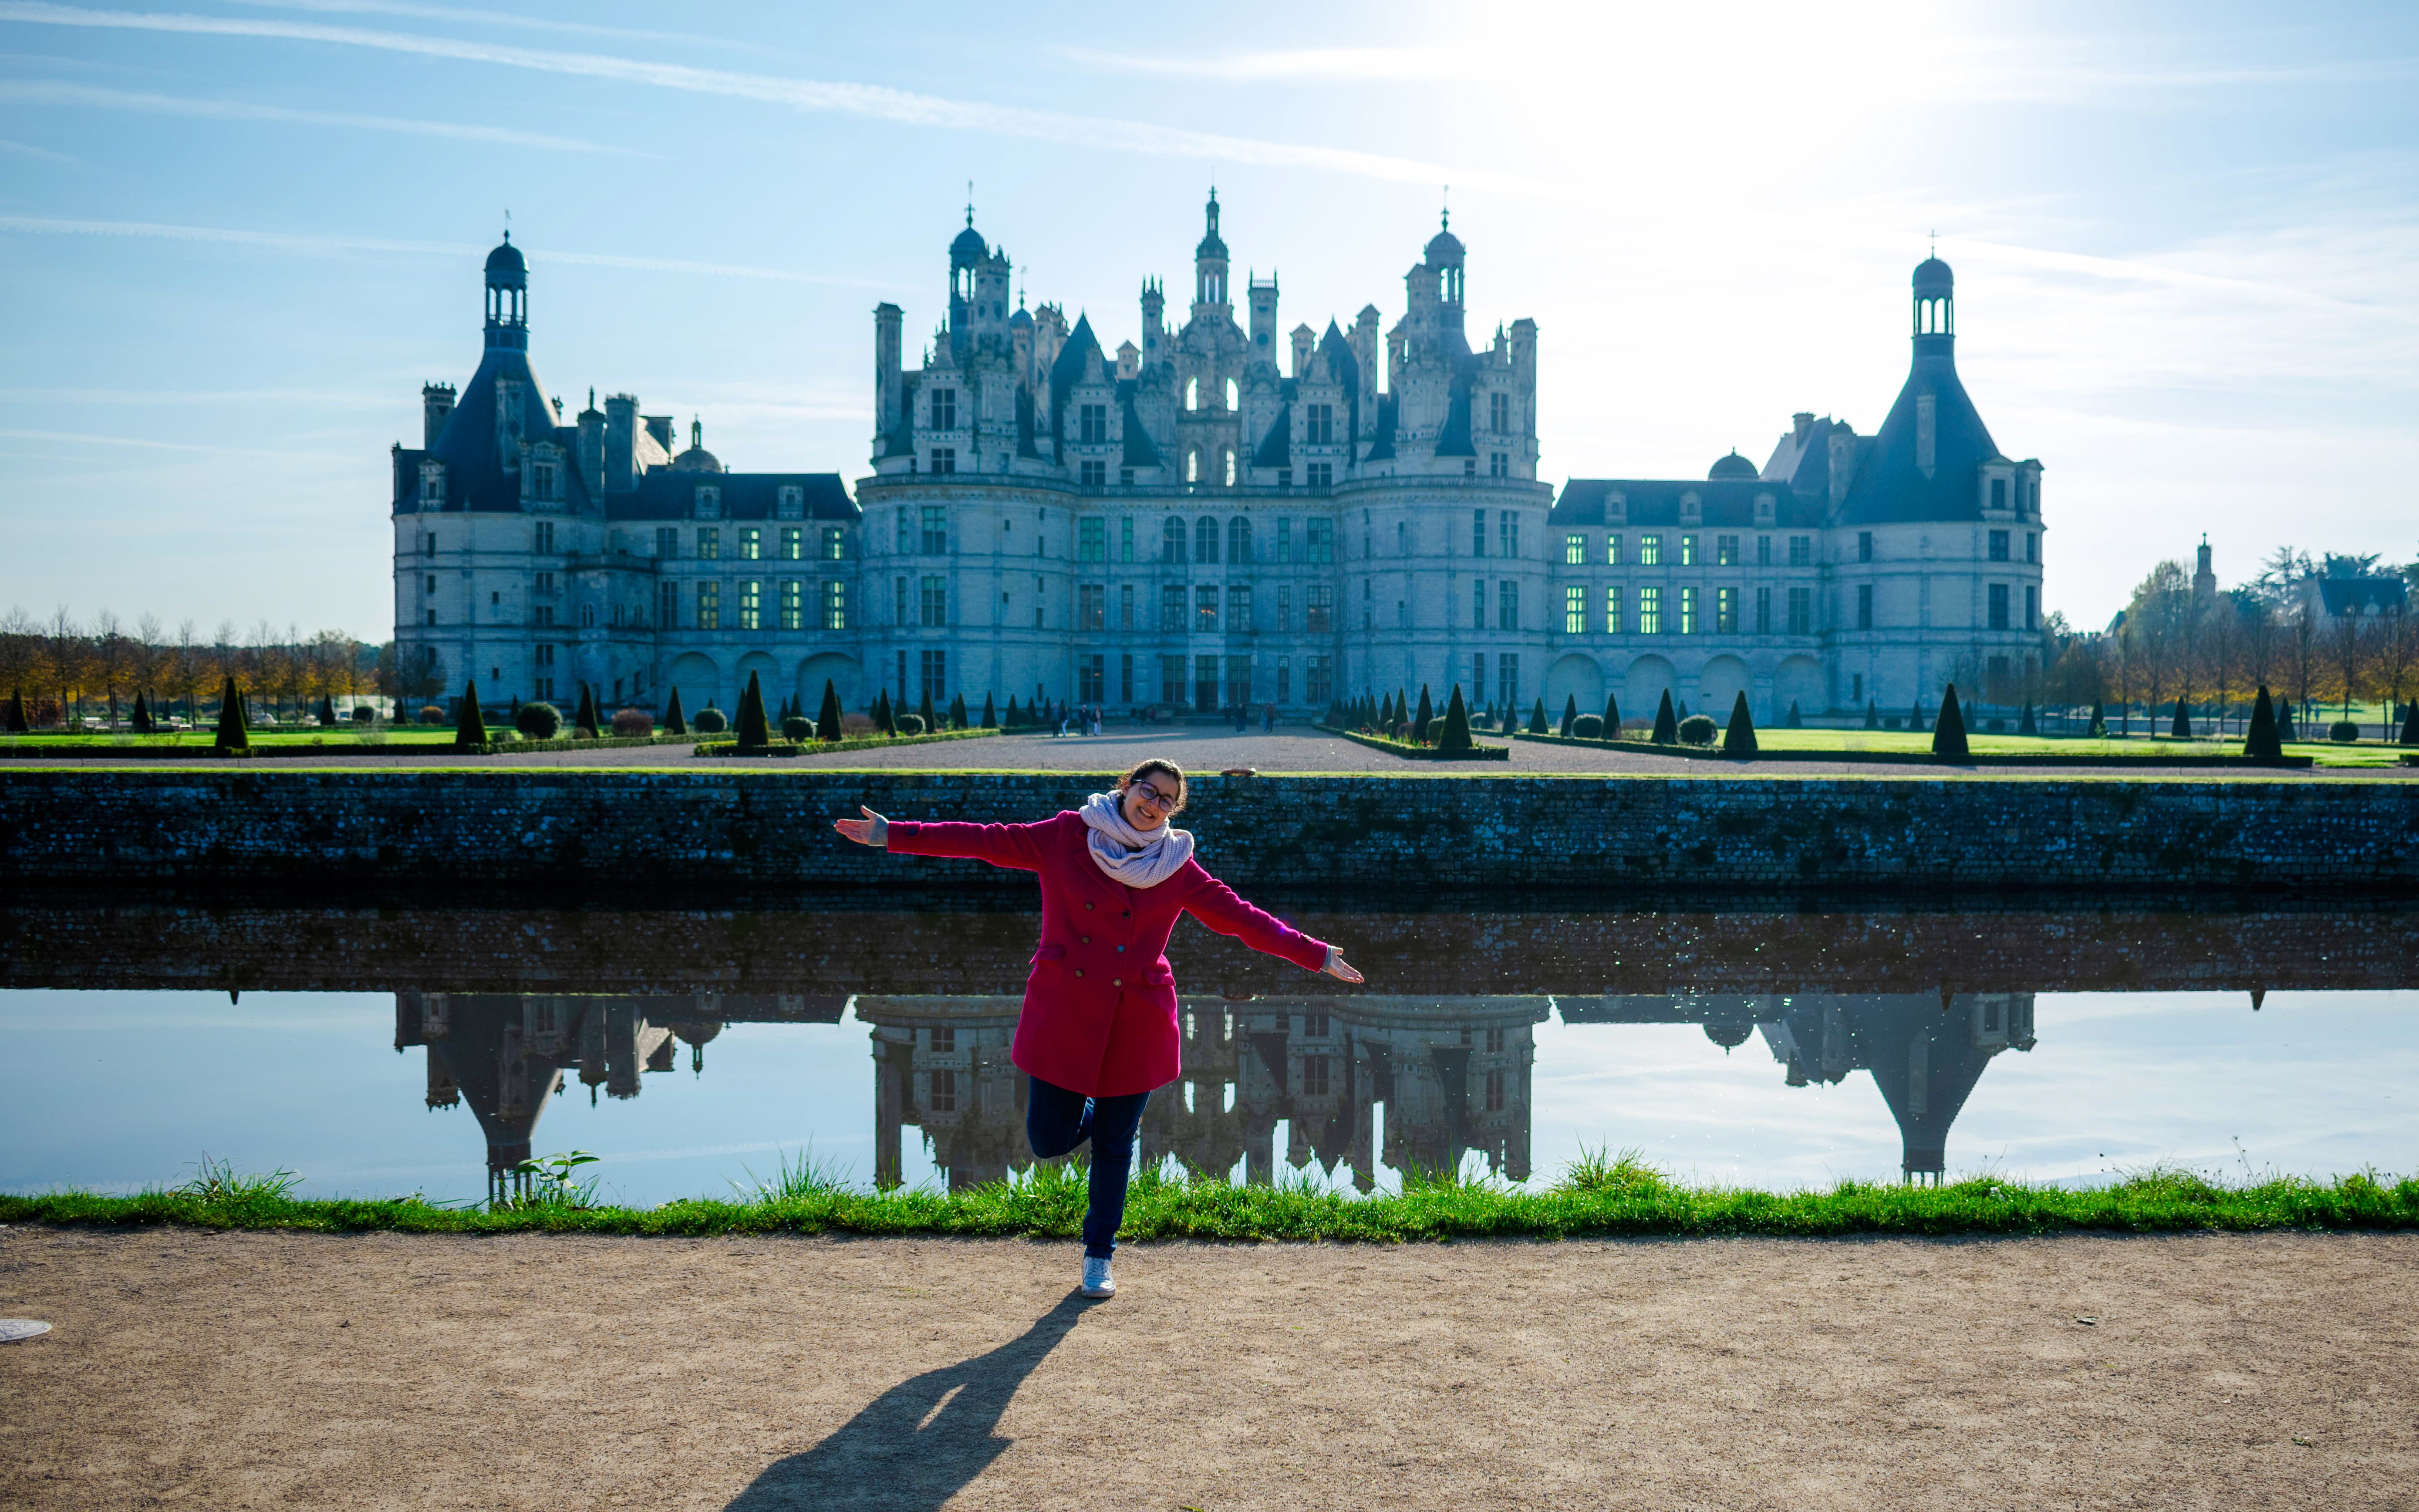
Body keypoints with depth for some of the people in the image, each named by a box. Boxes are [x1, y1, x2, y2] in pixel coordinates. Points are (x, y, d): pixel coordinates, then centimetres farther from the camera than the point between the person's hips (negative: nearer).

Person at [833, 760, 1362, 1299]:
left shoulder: (1177, 867, 3)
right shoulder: (1065, 837, -1)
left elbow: (1241, 917, 5)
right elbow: (991, 841, -3)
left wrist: (1317, 956, 1)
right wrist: (894, 835, -8)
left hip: (1136, 1024, 1)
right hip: (1064, 1015, -1)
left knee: (1115, 1144, 7)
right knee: (1050, 1139, 0)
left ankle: (1099, 1257, 26)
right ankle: (1094, 1111, 36)